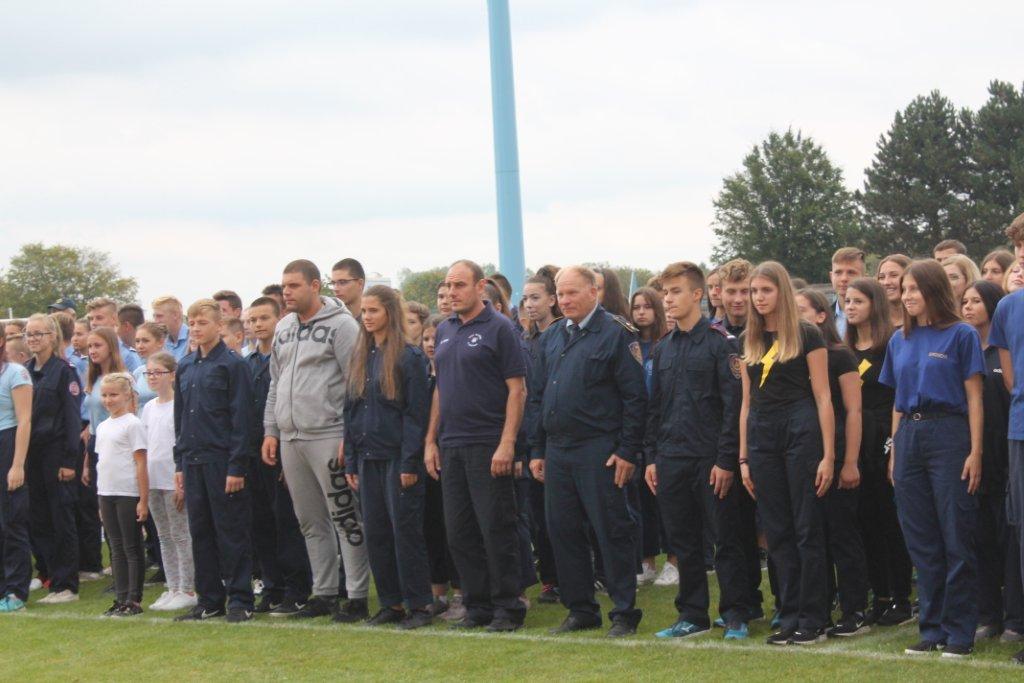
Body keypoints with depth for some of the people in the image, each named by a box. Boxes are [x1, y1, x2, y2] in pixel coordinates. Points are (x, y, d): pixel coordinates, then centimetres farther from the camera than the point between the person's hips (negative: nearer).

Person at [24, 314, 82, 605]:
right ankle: (53, 576, 14)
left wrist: (70, 460, -15)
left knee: (62, 518, -2)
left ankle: (66, 585, 2)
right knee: (38, 520, 6)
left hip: (56, 451, -6)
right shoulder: (26, 371, 11)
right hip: (32, 453, 6)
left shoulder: (64, 371, -7)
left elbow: (73, 416, -10)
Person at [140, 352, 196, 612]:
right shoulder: (148, 408, 13)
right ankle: (173, 588, 17)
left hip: (174, 481, -8)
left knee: (181, 535, -4)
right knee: (164, 537, 11)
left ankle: (188, 591, 1)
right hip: (152, 482, 8)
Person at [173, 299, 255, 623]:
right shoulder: (185, 367, 14)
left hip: (222, 459, -6)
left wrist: (237, 466, -14)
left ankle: (239, 600, 3)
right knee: (200, 532, 9)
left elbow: (241, 418, -10)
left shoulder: (233, 365, -6)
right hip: (193, 460, 6)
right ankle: (209, 599, 15)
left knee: (231, 532, -2)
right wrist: (179, 463, 12)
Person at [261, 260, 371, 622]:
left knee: (346, 518, -5)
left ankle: (357, 596, -2)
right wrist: (271, 431, 13)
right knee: (311, 521, 11)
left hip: (327, 436, -7)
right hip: (290, 439, 7)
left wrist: (350, 436, -16)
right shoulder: (283, 328, 15)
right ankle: (323, 593, 18)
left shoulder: (341, 324, -7)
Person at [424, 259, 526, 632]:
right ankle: (477, 606, 17)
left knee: (496, 529, -4)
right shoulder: (444, 331, 14)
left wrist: (507, 444, -17)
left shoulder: (498, 328, -7)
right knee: (459, 532, 8)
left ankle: (507, 608, 4)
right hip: (451, 447, 7)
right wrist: (431, 440, 12)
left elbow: (517, 388, -10)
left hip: (488, 446, -7)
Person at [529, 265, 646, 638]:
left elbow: (634, 397, -10)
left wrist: (627, 452, -14)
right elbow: (539, 395, 19)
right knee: (563, 531, 9)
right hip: (556, 450, 7)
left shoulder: (616, 334, -7)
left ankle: (624, 613, 3)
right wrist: (537, 450, 14)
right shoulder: (552, 337, 15)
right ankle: (581, 610, 19)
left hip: (599, 452, -7)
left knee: (611, 531, -4)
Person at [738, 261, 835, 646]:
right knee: (777, 532, 6)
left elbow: (823, 397, -5)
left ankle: (813, 621, 2)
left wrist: (828, 455, -11)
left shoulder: (806, 335, -3)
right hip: (762, 435, 5)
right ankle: (789, 618, 11)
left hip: (800, 430, -5)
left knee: (807, 529, -3)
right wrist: (743, 458, 11)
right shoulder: (749, 340, 13)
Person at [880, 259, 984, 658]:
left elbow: (974, 397, -4)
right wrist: (894, 450, 11)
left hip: (949, 434, -6)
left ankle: (960, 632, 1)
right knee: (921, 542, 7)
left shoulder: (961, 335, -2)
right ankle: (931, 628, 14)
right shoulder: (900, 341, 14)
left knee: (956, 539, -4)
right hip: (909, 437, 6)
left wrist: (975, 451, -10)